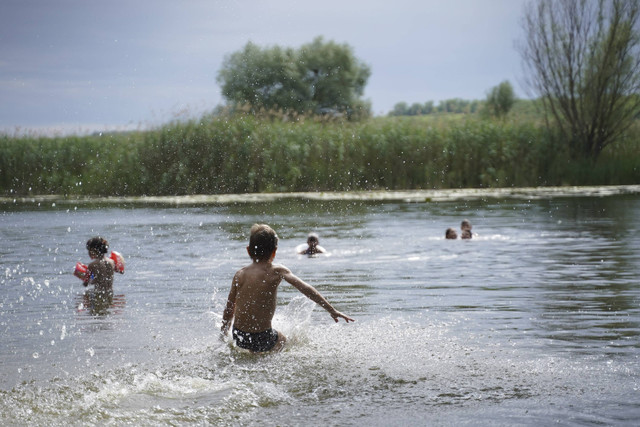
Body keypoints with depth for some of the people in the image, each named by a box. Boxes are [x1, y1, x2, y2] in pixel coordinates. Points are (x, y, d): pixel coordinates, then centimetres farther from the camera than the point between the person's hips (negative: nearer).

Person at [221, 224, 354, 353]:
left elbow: (229, 309, 6)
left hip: (238, 337, 4)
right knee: (282, 340, 30)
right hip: (262, 338, -4)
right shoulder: (277, 271, -6)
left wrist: (223, 334, 21)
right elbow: (306, 289, -13)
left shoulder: (240, 274, 1)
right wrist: (332, 311, -9)